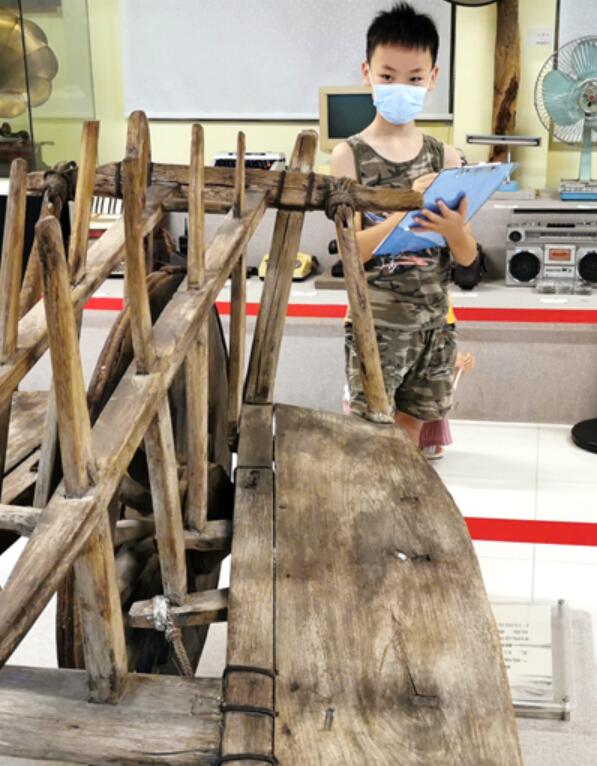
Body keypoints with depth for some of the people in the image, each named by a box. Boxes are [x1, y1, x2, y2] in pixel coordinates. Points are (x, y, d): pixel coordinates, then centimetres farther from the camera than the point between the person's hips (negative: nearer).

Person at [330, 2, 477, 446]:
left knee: (409, 430, 16)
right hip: (376, 325, -3)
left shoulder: (446, 157, 2)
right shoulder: (350, 155, -7)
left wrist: (453, 228, -21)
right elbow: (350, 251, -15)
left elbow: (468, 257, 2)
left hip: (434, 323, 4)